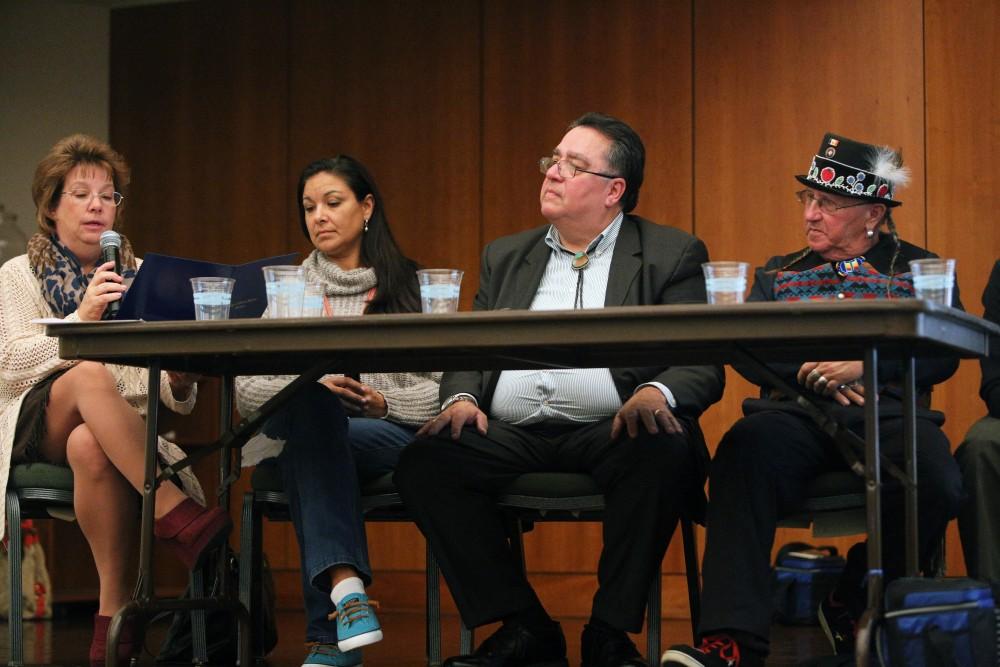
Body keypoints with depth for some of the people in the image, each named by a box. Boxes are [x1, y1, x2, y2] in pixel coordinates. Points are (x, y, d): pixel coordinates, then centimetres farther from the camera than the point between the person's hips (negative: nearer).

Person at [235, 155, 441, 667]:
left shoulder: (410, 288, 12)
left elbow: (439, 392, 3)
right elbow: (248, 394, 5)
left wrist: (380, 403, -15)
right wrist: (314, 386, -13)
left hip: (389, 437, -1)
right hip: (301, 425, 1)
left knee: (306, 445, -35)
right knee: (308, 404, -36)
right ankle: (346, 585, -50)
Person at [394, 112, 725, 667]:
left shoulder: (671, 256, 9)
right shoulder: (505, 257, 22)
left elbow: (702, 366, -1)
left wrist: (656, 394, -23)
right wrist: (461, 398, -5)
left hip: (609, 433, -3)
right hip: (511, 436, 3)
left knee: (664, 449, -36)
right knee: (422, 462, -23)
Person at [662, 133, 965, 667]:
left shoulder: (918, 269, 20)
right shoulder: (778, 275, 27)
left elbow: (942, 356, 5)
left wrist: (865, 366, -9)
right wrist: (814, 372, -7)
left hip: (887, 413, -1)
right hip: (793, 413, 1)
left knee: (934, 481, -36)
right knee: (744, 455, -36)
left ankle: (854, 608, -11)